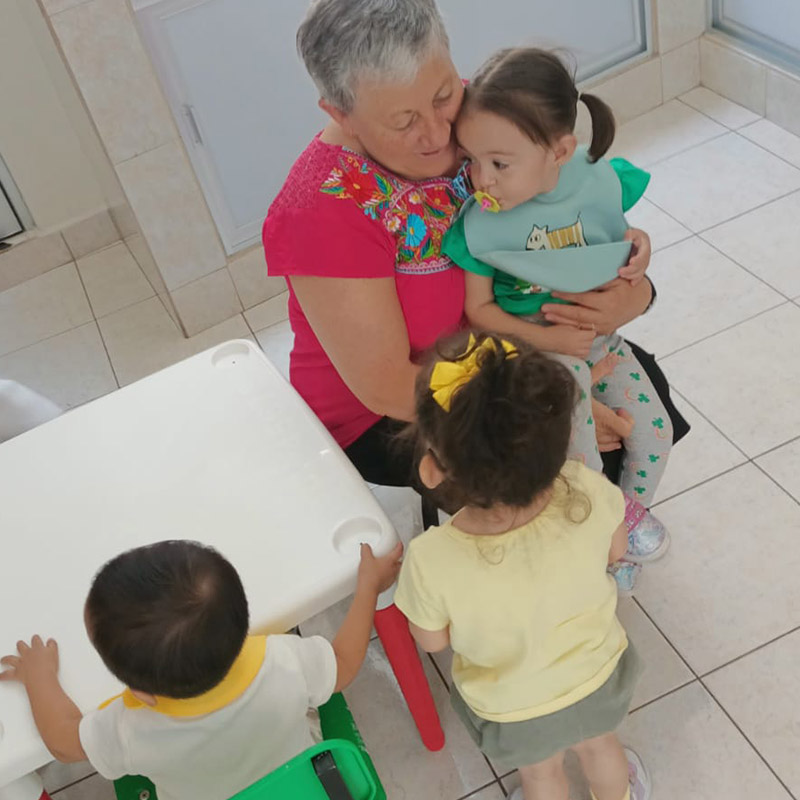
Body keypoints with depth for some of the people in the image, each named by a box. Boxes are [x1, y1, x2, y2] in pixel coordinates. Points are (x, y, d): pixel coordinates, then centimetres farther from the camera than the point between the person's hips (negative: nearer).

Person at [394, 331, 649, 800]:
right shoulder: (589, 494, -36)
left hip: (514, 711, -2)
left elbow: (432, 641, -19)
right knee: (599, 747, 37)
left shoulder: (431, 561, -42)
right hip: (598, 677, 2)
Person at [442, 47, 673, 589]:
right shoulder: (478, 223, -23)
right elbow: (479, 308, -12)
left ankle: (633, 508, 34)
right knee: (584, 466, -14)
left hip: (599, 335, 4)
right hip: (536, 355, -3)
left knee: (655, 429, 1)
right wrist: (547, 338, -20)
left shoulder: (603, 181, -16)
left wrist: (635, 266, -14)